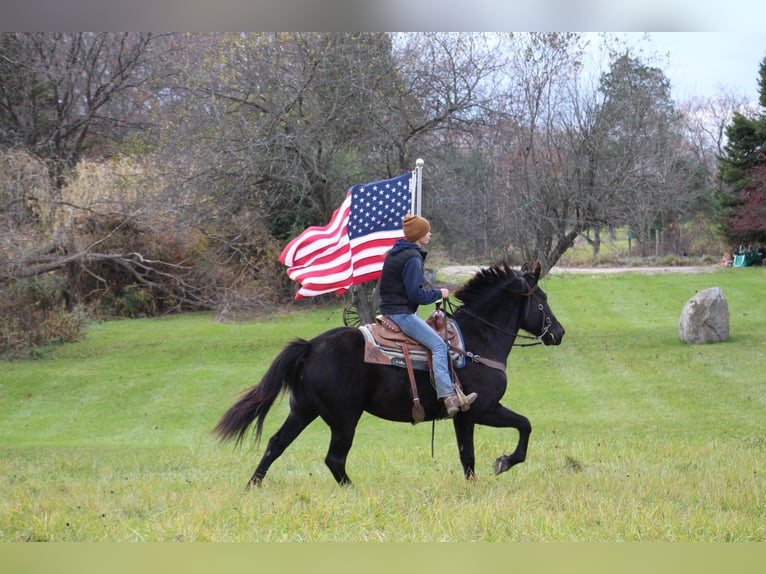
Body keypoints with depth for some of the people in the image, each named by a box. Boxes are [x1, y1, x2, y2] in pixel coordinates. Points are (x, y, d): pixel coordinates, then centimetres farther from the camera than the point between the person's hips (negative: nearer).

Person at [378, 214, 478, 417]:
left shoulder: (394, 254, 16)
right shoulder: (412, 258, -15)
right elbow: (416, 294, -20)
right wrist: (439, 294, -6)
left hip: (389, 310, 11)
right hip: (402, 313, -11)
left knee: (437, 344, 17)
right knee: (438, 345, -16)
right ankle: (448, 396, -26)